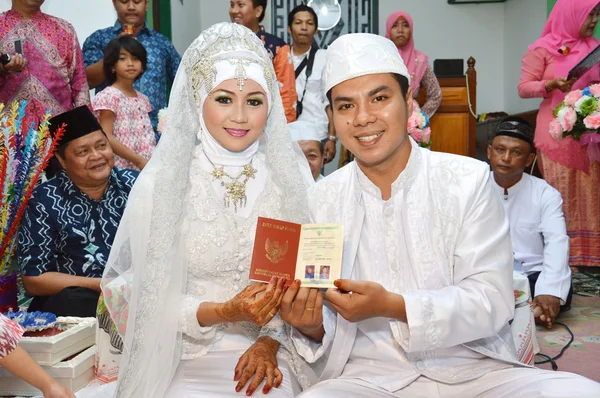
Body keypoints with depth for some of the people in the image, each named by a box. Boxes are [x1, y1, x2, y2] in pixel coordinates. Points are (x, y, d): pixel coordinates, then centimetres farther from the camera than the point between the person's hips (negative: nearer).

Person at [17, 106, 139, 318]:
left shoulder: (136, 184, 8)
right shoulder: (44, 201, 0)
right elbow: (33, 279, -2)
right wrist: (101, 285, -14)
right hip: (82, 298, -1)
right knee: (71, 301, -35)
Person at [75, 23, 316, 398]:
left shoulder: (291, 176, 1)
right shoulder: (160, 183, -4)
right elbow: (146, 296, -2)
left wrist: (269, 342, -11)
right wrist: (224, 312, -16)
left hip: (268, 354, 1)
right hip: (184, 357, 0)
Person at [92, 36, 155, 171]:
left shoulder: (143, 99, 14)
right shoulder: (108, 96, -7)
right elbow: (106, 138, -14)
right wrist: (138, 160, -17)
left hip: (149, 166, 6)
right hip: (123, 167, -6)